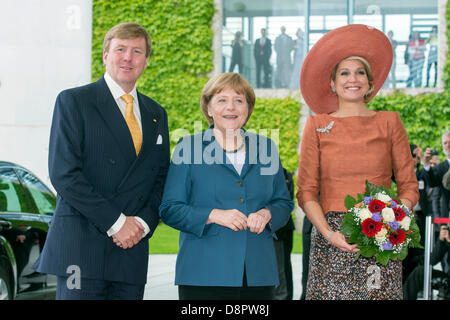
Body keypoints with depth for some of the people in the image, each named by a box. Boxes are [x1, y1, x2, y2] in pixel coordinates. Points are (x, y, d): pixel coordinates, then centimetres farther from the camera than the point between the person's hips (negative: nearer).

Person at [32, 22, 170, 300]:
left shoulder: (156, 114, 17)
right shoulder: (74, 102, 0)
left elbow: (162, 180, 17)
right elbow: (63, 173, -9)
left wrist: (143, 222, -3)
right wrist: (116, 222, -13)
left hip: (132, 250, 5)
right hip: (80, 246, -5)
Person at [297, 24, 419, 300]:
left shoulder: (389, 122, 10)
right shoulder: (317, 125, 8)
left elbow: (409, 186, 9)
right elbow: (306, 191, 5)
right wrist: (329, 234, -9)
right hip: (333, 238, 0)